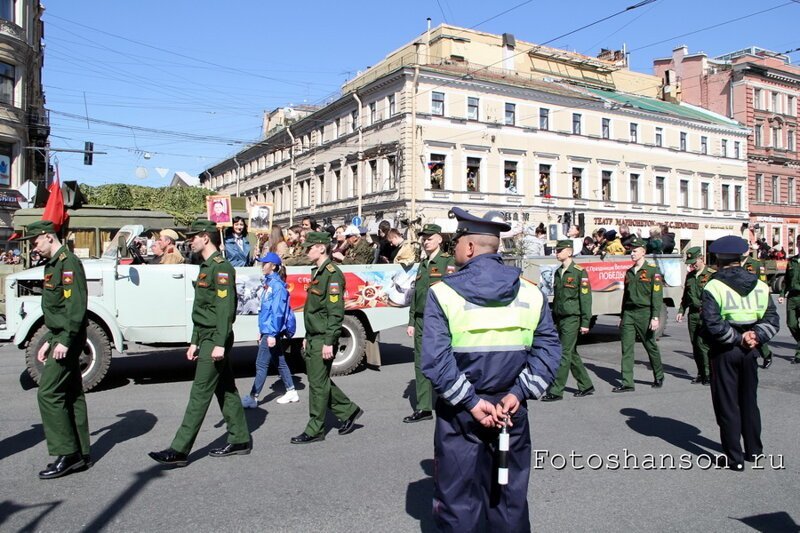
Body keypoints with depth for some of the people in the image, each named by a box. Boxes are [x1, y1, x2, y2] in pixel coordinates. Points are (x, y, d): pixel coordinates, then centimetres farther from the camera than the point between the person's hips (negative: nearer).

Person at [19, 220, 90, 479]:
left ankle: (66, 455, -1)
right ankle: (81, 455, 18)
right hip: (60, 337, 10)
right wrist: (48, 341, 20)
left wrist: (65, 341, -24)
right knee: (71, 395, 11)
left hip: (68, 340, -10)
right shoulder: (52, 264, 18)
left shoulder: (68, 263, -14)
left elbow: (77, 306, -22)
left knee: (48, 394, -8)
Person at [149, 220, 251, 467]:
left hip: (216, 340, -10)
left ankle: (179, 451, -2)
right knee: (226, 391, 13)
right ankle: (240, 441, 22)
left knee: (199, 394, -6)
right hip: (206, 339, 10)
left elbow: (225, 308, -21)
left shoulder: (221, 267, -14)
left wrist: (220, 344, -25)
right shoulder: (206, 267, 18)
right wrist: (195, 342, 21)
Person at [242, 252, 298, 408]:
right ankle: (291, 392, 23)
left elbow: (277, 312, -20)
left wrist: (272, 334, -21)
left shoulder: (277, 285, -15)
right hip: (268, 330, 9)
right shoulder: (269, 283, 12)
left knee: (261, 364, -4)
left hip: (272, 332, -9)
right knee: (280, 362, 15)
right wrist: (262, 330, 17)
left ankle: (253, 398, 3)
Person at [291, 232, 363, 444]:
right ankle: (349, 411, 27)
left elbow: (336, 312, -21)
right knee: (320, 381, 15)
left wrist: (329, 342, -23)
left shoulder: (332, 274, -16)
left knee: (318, 383, -1)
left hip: (323, 341, -10)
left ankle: (315, 430, 11)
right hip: (313, 339, 10)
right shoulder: (317, 272, 15)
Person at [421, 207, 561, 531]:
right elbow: (548, 349, -6)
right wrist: (517, 393, -8)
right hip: (511, 412, 3)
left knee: (459, 503, 10)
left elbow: (435, 359, -18)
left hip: (459, 413, -3)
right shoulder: (530, 293, 0)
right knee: (511, 498, 18)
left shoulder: (443, 293, -11)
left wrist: (471, 402, -14)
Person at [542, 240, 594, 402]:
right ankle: (586, 386, 26)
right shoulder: (558, 273, 13)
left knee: (565, 355, -6)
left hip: (572, 319, -8)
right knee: (572, 354, 14)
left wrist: (585, 323, -14)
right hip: (560, 319, 8)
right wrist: (553, 320, 18)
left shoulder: (579, 272, -10)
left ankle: (556, 391, -3)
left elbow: (586, 298, -12)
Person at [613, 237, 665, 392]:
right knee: (626, 349, -1)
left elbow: (657, 295, -10)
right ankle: (627, 383, 1)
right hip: (629, 313, 5)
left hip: (644, 313, -5)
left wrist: (655, 317, -17)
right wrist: (622, 317, 20)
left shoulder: (653, 270, -4)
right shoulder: (629, 272, 15)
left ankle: (659, 377, 29)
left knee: (651, 346, 8)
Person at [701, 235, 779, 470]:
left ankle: (734, 458, 9)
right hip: (750, 352, 5)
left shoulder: (713, 287, -13)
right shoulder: (760, 286, 4)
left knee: (727, 405, 4)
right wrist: (755, 336, -10)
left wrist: (738, 338, -12)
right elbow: (772, 321, 1)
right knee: (749, 401, 19)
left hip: (724, 353, -5)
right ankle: (754, 450, 30)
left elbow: (713, 325, -22)